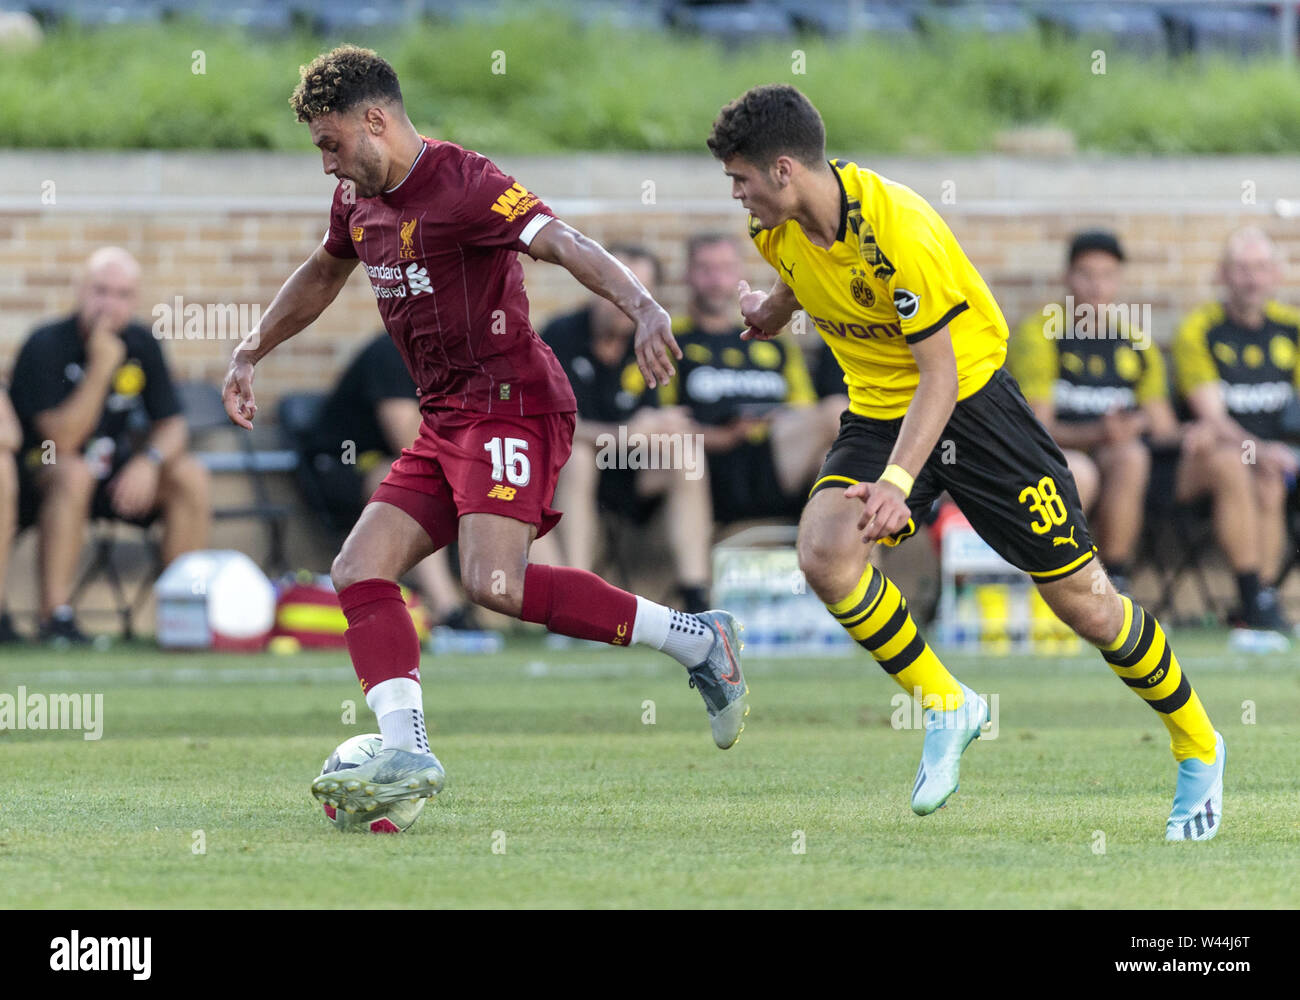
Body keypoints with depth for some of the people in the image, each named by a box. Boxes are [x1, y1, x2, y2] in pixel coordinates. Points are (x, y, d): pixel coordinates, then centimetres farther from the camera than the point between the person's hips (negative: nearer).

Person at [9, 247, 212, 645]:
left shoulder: (141, 344, -1)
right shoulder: (47, 347, -18)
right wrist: (100, 368, -31)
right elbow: (62, 439, -25)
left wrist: (150, 461, -22)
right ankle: (55, 618, -36)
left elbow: (172, 425, 1)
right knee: (74, 475, -38)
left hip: (109, 470, 6)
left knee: (191, 477, -15)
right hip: (38, 474, -6)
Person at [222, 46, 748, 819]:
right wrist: (250, 354, 37)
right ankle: (407, 755, -14)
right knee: (360, 572, -5)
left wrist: (644, 309, -44)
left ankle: (697, 641, -17)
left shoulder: (462, 183, -14)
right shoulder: (360, 199, 14)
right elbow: (323, 274, 36)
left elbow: (566, 246, -28)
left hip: (513, 401, -9)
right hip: (446, 421, 9)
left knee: (494, 582, -26)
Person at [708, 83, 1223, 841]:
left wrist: (897, 482, -37)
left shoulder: (898, 230, -28)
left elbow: (939, 376, -28)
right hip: (880, 408, 6)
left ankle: (1198, 749, 18)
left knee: (1081, 598, -3)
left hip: (970, 401, -6)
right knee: (824, 552, -23)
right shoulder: (779, 229, -6)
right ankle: (946, 707, -4)